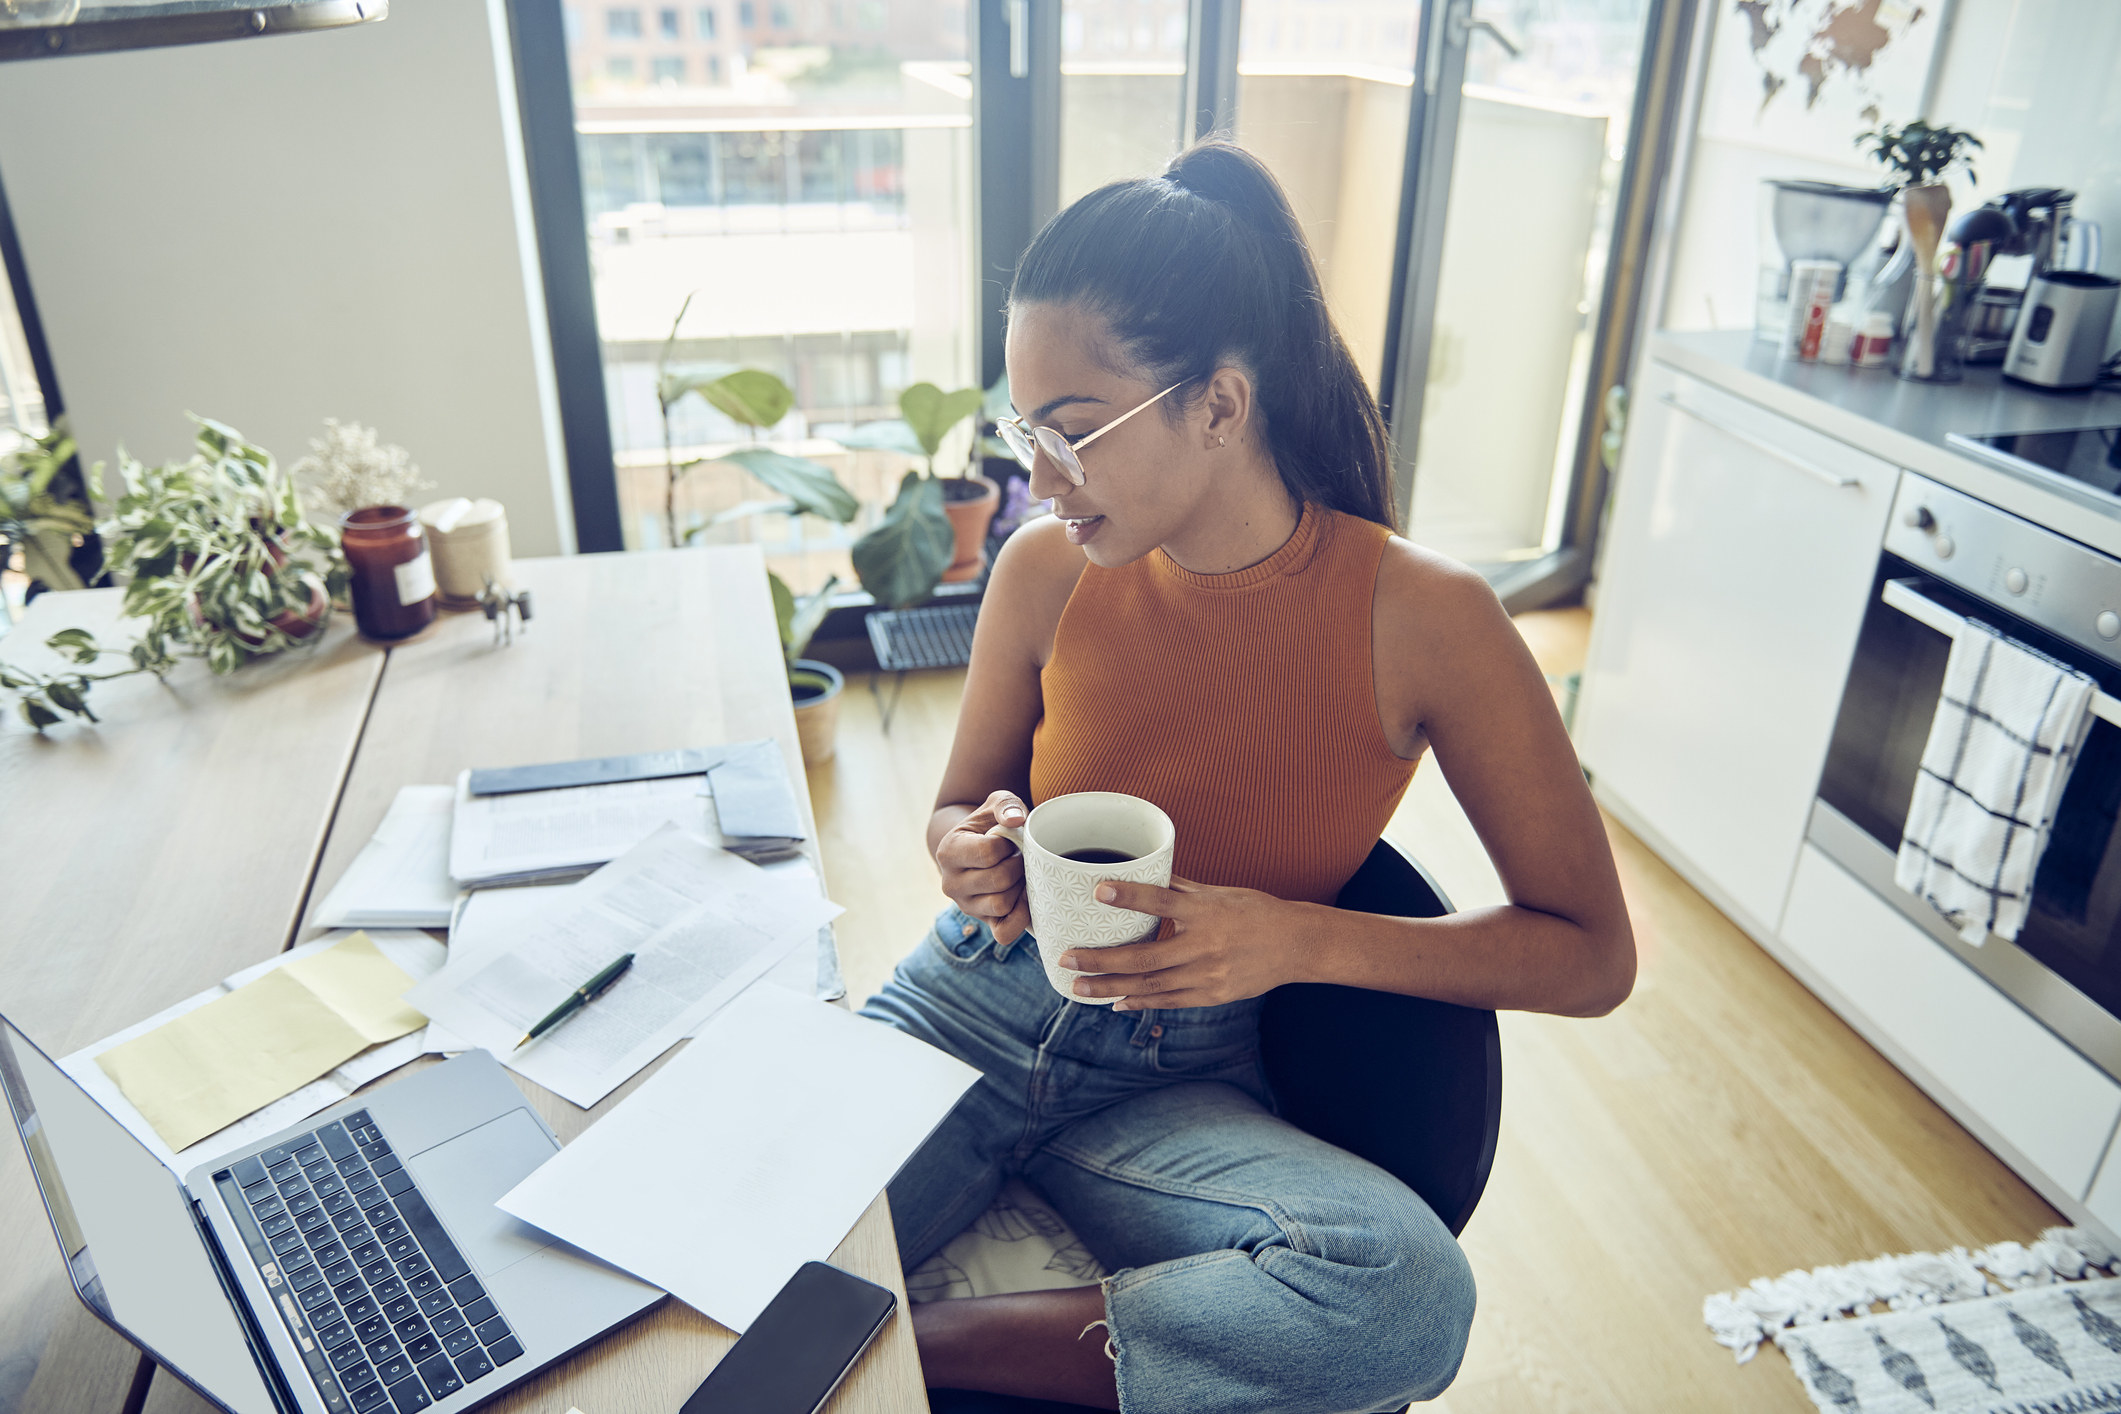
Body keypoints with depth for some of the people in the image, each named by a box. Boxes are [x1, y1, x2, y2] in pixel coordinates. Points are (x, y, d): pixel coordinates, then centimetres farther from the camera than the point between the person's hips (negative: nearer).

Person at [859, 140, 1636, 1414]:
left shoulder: (1422, 617, -15)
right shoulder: (1047, 572, -7)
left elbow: (1595, 955, -8)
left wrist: (1301, 939, -22)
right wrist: (976, 852, -13)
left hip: (1178, 1084, 0)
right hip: (980, 1000, 1)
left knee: (1410, 1292, -31)